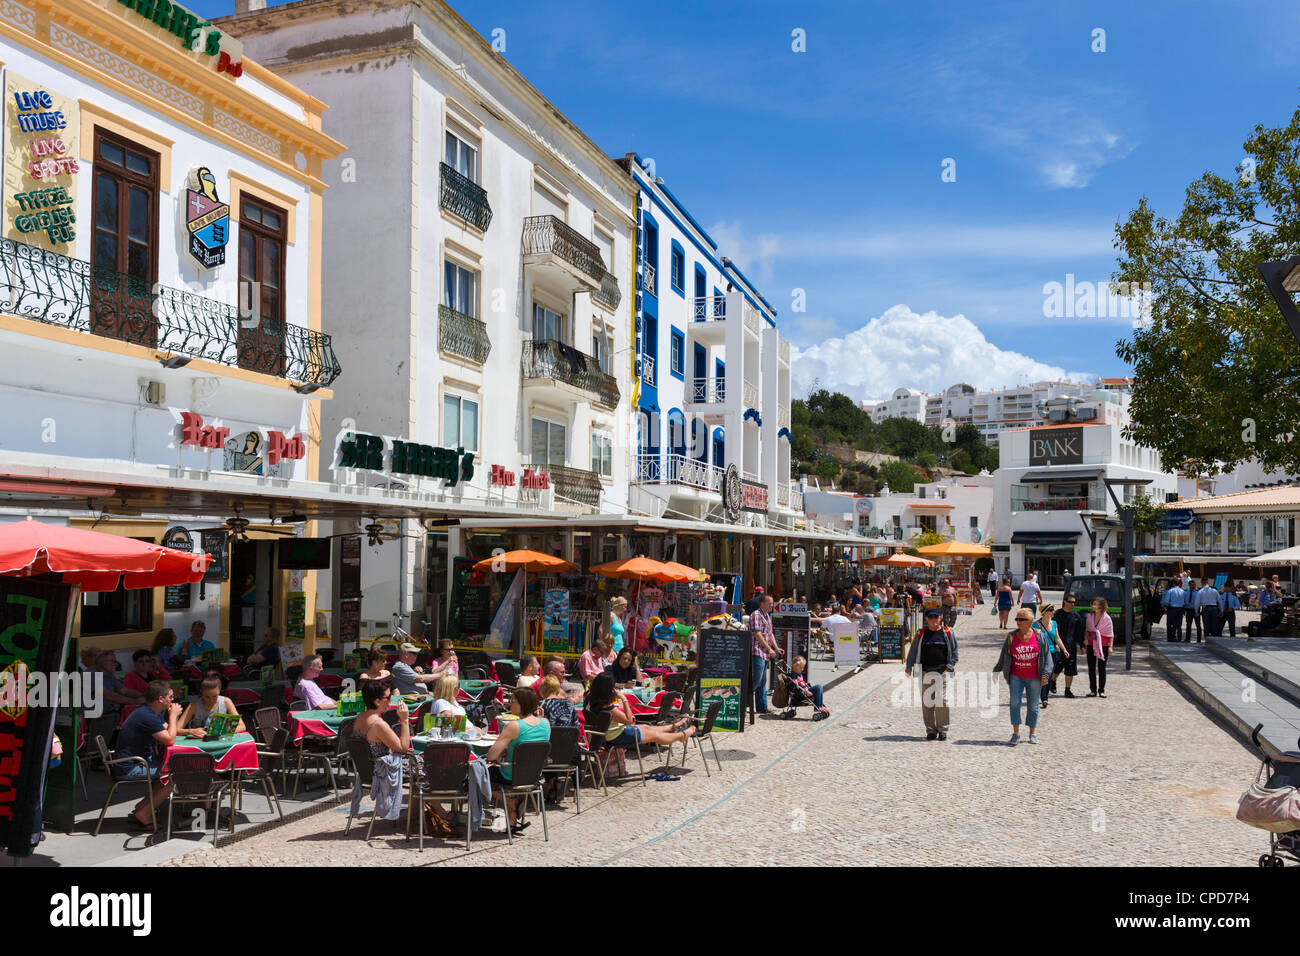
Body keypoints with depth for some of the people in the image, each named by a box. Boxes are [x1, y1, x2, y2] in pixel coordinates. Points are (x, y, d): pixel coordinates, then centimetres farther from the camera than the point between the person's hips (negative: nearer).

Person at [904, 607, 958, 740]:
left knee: (942, 700, -8)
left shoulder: (948, 633, 5)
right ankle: (930, 730, 11)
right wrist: (909, 667, 3)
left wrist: (950, 665, 0)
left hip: (942, 671, -2)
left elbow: (954, 651, 11)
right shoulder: (921, 634, 8)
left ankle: (943, 730, 2)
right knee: (926, 701, 2)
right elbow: (913, 651, 11)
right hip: (925, 672, 2)